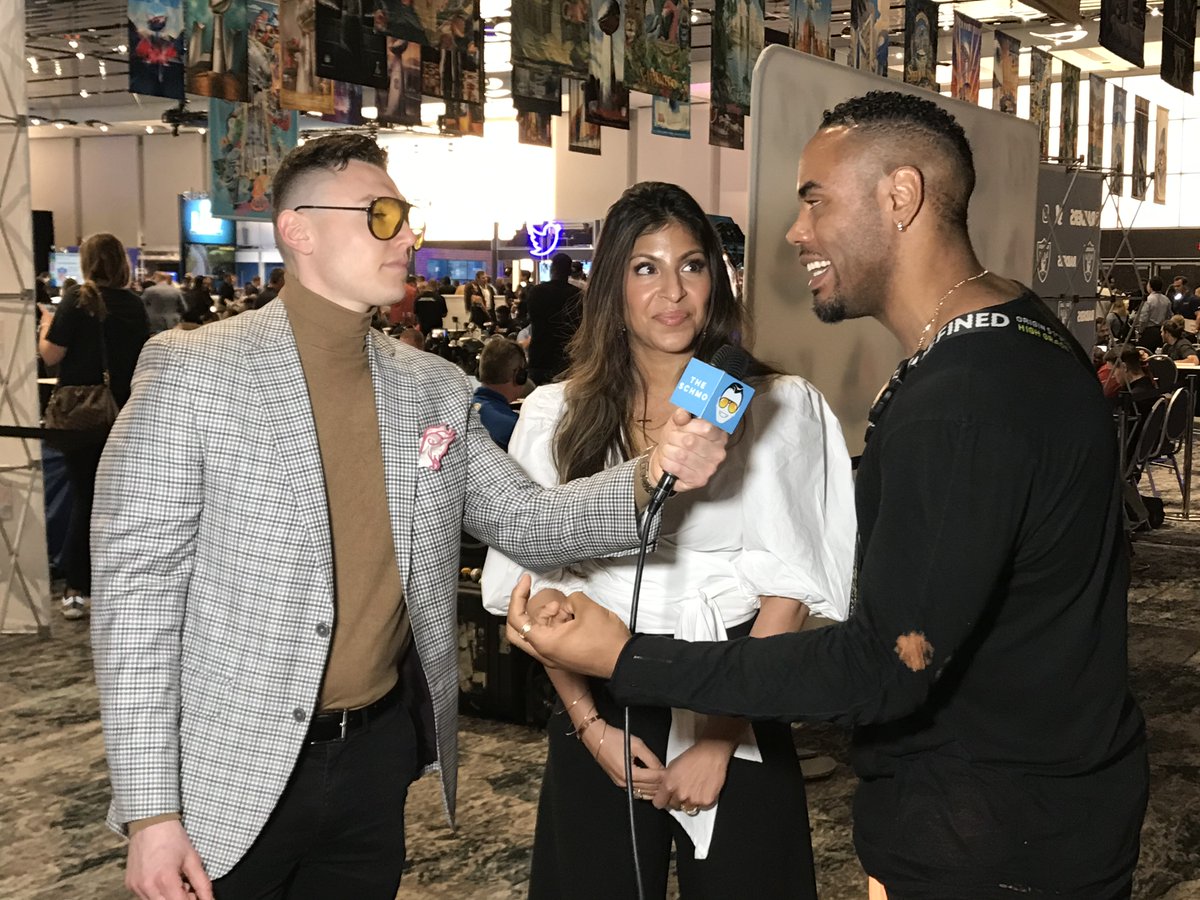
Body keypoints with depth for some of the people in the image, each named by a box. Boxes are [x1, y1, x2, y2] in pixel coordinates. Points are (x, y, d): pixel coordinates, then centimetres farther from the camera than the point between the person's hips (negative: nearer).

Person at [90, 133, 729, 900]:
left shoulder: (435, 388, 4)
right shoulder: (190, 370, -10)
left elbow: (524, 520, 5)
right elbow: (137, 583, -11)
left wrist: (648, 478, -14)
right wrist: (151, 812, -13)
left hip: (378, 754, 4)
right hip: (234, 773, -4)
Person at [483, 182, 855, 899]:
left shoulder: (779, 408, -5)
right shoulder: (558, 416, 2)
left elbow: (788, 591, -6)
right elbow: (539, 590, 3)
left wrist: (719, 738, -11)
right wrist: (591, 726, -7)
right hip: (600, 710, 2)